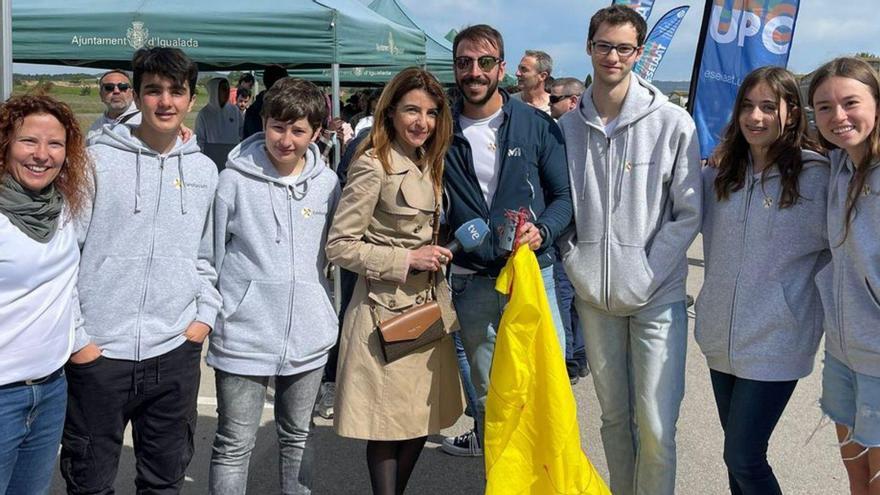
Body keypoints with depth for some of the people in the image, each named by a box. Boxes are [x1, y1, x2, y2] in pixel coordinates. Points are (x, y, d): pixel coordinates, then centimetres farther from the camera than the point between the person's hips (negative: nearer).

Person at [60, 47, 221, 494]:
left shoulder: (204, 170, 8)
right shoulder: (99, 160, -5)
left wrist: (205, 315, 6)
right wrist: (75, 337, -7)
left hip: (177, 353, 3)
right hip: (98, 354, -3)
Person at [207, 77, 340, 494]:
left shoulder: (327, 183, 1)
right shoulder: (235, 180, -9)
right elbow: (213, 255, -2)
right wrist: (212, 315, 1)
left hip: (309, 337, 4)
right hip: (244, 336, -3)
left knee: (297, 437, 19)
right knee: (234, 445, 4)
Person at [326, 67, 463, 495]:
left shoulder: (428, 164, 13)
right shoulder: (374, 166, -13)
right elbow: (340, 246, -15)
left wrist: (437, 254, 10)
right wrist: (407, 261, -17)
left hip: (429, 305, 8)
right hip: (388, 310, -8)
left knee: (423, 419, 13)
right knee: (389, 425, 1)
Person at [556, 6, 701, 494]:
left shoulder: (672, 123, -5)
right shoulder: (567, 127, 4)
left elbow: (688, 214, -5)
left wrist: (646, 276, -11)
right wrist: (575, 266, 1)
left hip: (657, 296, -3)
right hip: (594, 296, 3)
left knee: (657, 427, -4)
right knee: (613, 416, 16)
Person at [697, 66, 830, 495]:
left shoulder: (815, 175, -10)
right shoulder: (721, 173, 5)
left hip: (775, 342, -5)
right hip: (721, 335, 6)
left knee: (743, 459, -4)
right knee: (738, 451, 17)